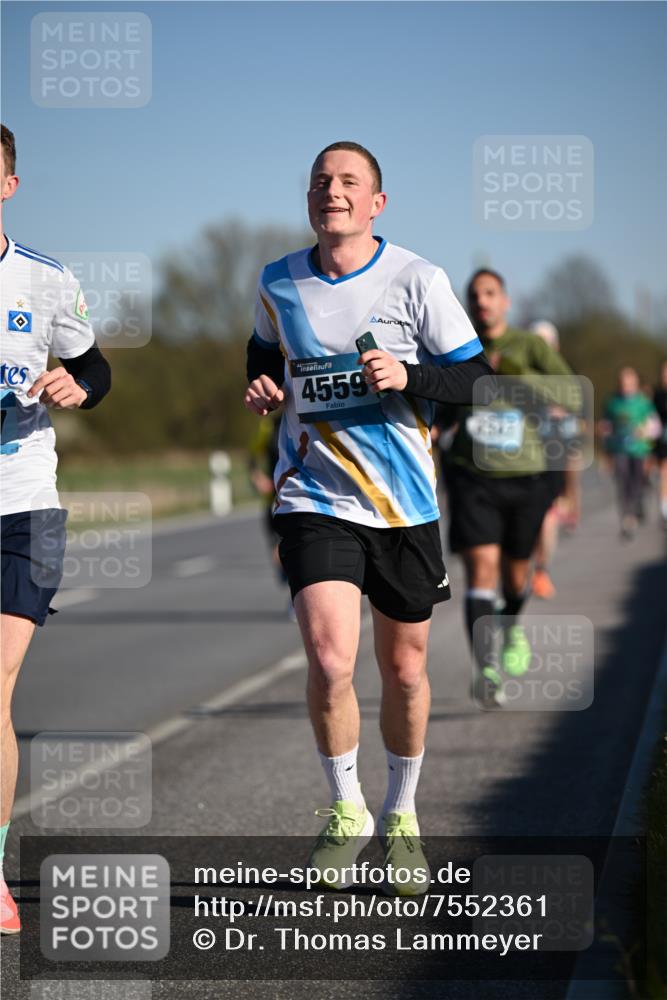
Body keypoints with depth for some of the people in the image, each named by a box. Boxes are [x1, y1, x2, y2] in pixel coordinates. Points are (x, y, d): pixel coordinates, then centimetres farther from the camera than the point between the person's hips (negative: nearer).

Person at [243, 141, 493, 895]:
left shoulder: (416, 281, -6)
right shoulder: (278, 285, 3)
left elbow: (478, 380, -3)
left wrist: (408, 378, -20)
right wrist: (261, 387, 2)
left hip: (404, 504, 0)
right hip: (314, 499, 0)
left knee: (403, 669, 10)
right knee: (329, 661, -17)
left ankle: (401, 817, 33)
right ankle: (345, 812, 6)